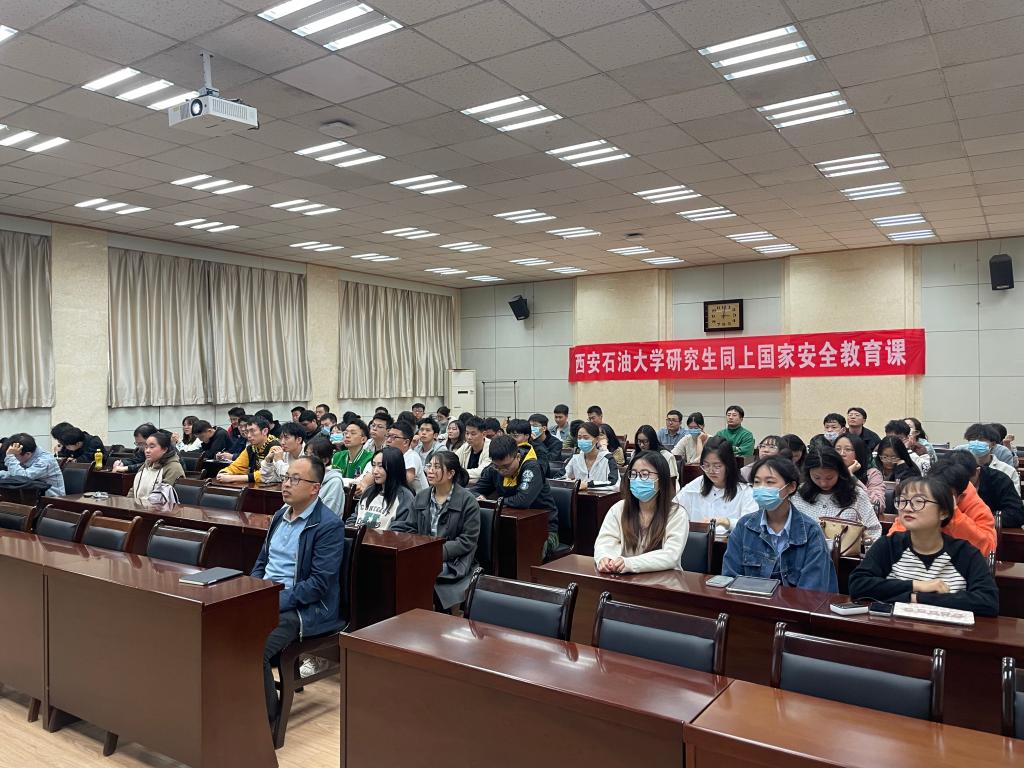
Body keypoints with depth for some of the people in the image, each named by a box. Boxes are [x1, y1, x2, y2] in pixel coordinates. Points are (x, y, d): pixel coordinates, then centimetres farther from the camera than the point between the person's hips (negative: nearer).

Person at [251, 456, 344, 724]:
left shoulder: (329, 526, -13)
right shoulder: (279, 515, 12)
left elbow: (319, 584, -17)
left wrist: (275, 601, -21)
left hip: (304, 608, -7)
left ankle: (267, 718, -4)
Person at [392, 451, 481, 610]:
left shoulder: (467, 501, -2)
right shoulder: (420, 497, 15)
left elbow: (468, 541, -6)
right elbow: (410, 529, 12)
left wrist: (439, 552, -15)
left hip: (452, 562, -4)